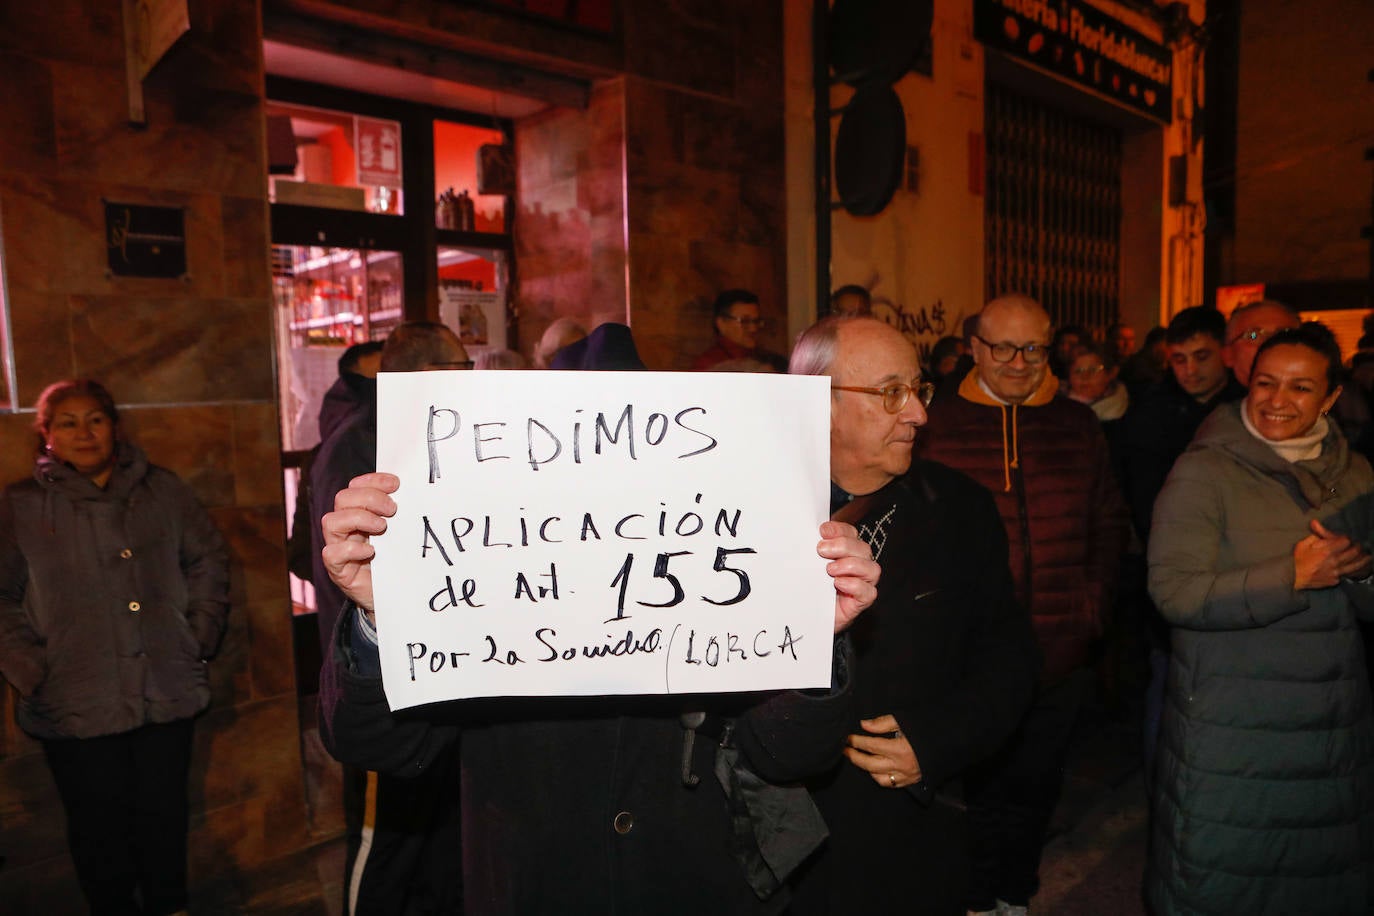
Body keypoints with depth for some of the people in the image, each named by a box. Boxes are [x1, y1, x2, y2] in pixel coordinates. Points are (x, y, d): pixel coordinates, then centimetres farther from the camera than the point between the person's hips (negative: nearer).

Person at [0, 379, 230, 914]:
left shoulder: (162, 490, 5)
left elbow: (208, 559, 9)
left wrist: (201, 638, 2)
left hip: (167, 694, 2)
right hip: (77, 706, -1)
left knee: (165, 812, 14)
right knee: (100, 825, 12)